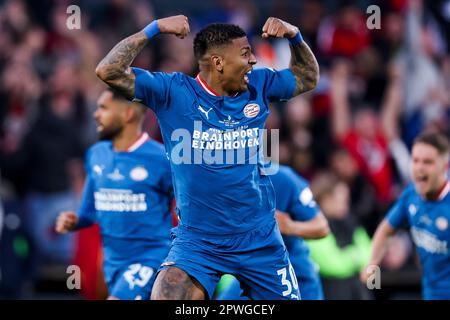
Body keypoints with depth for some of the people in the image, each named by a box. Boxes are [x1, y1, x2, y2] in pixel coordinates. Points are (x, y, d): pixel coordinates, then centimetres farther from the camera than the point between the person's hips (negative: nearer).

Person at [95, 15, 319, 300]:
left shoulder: (258, 85, 3)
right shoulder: (174, 92, -8)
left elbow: (308, 78, 20)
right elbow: (109, 71, -15)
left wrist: (294, 35, 2)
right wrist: (154, 29, -18)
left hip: (260, 240, 4)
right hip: (197, 241, -3)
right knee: (166, 296, -23)